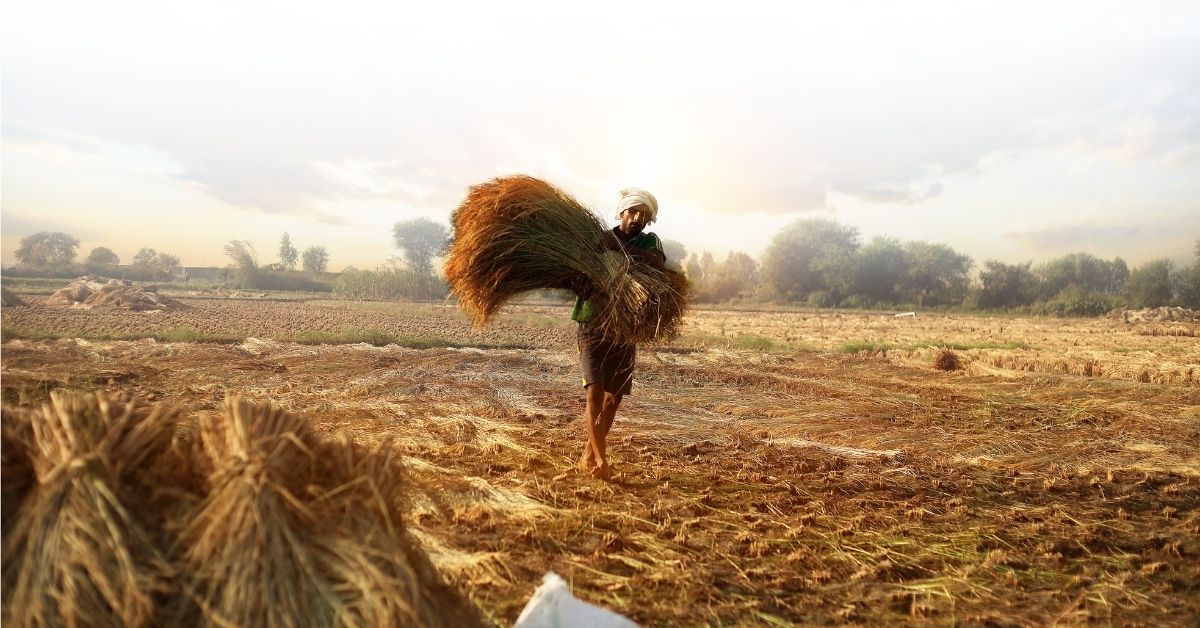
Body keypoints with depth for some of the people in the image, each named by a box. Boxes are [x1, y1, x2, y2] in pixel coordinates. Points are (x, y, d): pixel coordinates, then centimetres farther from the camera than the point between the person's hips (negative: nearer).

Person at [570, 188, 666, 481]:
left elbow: (658, 261, -17)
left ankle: (589, 457, 22)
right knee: (595, 392, -16)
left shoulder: (650, 242, 7)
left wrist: (621, 248, -28)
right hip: (593, 327, -3)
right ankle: (601, 460, -12)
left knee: (613, 398, 7)